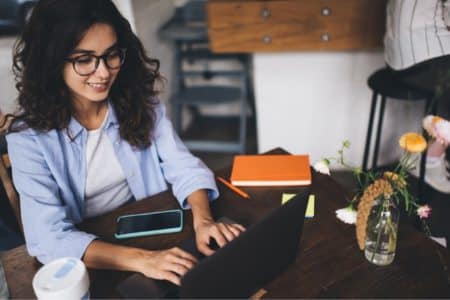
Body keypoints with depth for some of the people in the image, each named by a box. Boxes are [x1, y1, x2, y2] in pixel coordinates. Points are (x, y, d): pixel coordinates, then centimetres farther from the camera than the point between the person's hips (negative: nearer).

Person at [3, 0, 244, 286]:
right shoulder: (30, 135, -18)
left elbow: (184, 167, -8)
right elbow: (49, 237, -25)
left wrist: (202, 219, -28)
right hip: (87, 258, -2)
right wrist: (141, 259, -38)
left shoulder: (140, 100, -7)